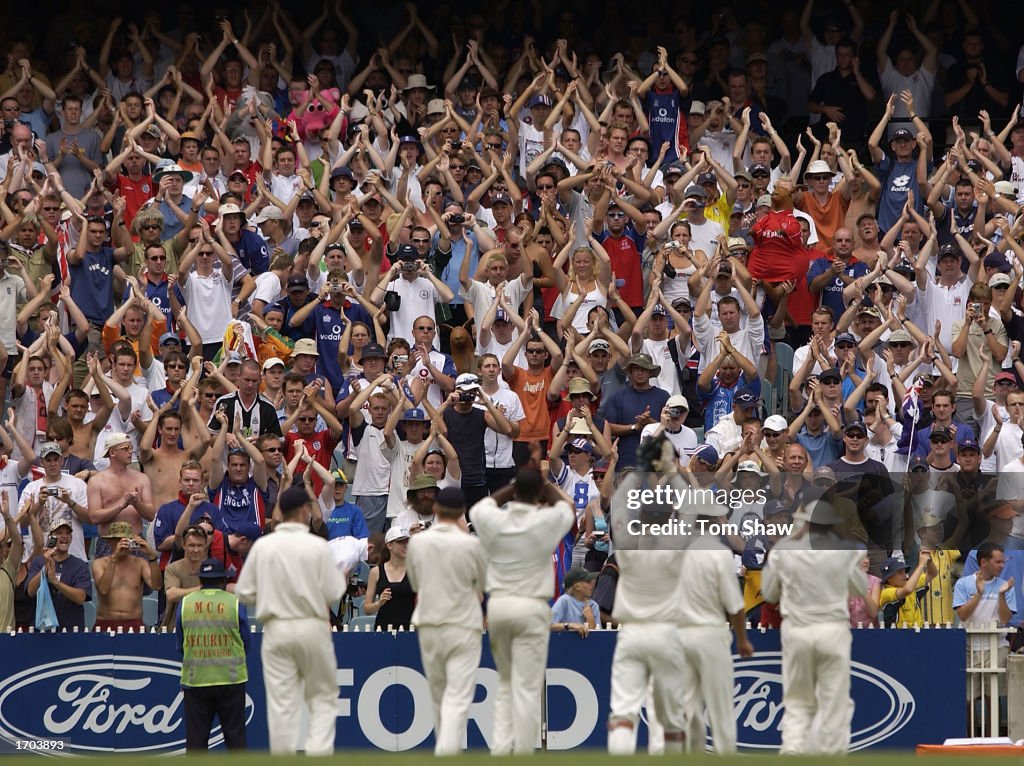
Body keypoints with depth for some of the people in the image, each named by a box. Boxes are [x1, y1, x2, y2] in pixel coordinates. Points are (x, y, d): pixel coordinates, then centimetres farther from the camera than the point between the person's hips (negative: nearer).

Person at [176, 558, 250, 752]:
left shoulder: (185, 604, 2)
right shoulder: (235, 603, -4)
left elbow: (180, 645, 9)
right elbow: (246, 642, 4)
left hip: (195, 679, 1)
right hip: (231, 678, -1)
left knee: (196, 738, 4)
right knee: (235, 736, 5)